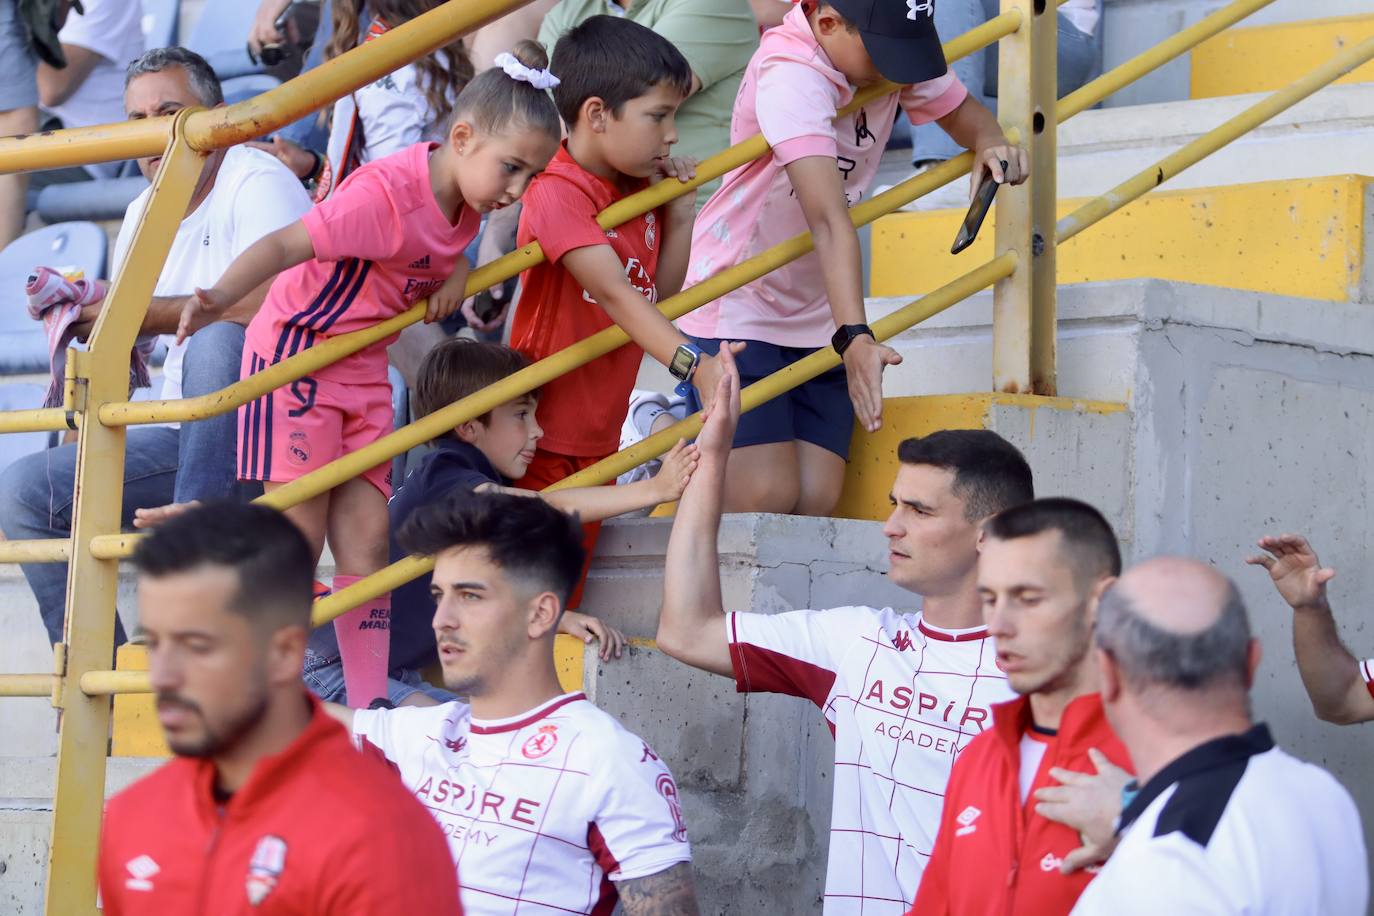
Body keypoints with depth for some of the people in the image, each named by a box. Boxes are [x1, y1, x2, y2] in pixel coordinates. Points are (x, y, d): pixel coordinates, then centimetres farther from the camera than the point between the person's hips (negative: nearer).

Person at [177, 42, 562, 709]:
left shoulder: (463, 199, -2)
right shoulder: (387, 192, -27)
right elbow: (286, 245, -33)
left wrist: (455, 273, -3)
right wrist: (220, 296, -48)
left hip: (364, 366, 8)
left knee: (366, 540, 3)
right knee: (298, 541, -7)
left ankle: (369, 707, 4)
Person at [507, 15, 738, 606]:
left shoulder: (641, 191, 8)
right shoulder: (558, 194, -19)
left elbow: (659, 295, 14)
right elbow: (613, 295, -31)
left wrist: (679, 216, 1)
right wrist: (693, 364, -42)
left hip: (598, 438, 8)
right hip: (539, 435, -8)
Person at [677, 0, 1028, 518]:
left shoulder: (892, 51, -5)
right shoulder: (791, 75, -26)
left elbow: (966, 114, 9)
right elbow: (829, 218, -36)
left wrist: (990, 144, -15)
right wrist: (854, 338, -45)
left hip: (819, 315, 6)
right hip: (738, 306, -6)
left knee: (816, 500, -8)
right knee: (766, 495, -18)